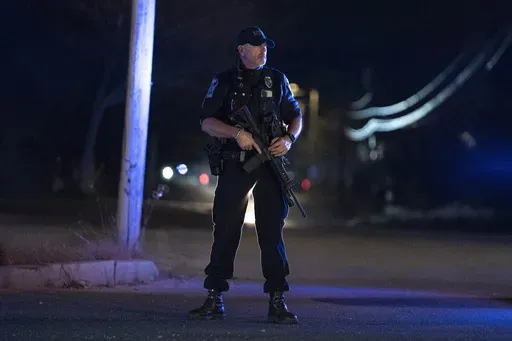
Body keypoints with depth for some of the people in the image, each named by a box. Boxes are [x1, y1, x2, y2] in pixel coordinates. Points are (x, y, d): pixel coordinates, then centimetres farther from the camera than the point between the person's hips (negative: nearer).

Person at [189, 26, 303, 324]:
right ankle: (214, 300, 7)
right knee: (226, 231, 0)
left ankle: (277, 302, 0)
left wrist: (289, 138, -5)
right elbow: (207, 122, -2)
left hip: (270, 164, 1)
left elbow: (295, 116, 16)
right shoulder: (224, 82, 5)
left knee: (272, 232, -2)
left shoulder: (277, 80, 11)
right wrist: (237, 133, -18)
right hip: (234, 165, -1)